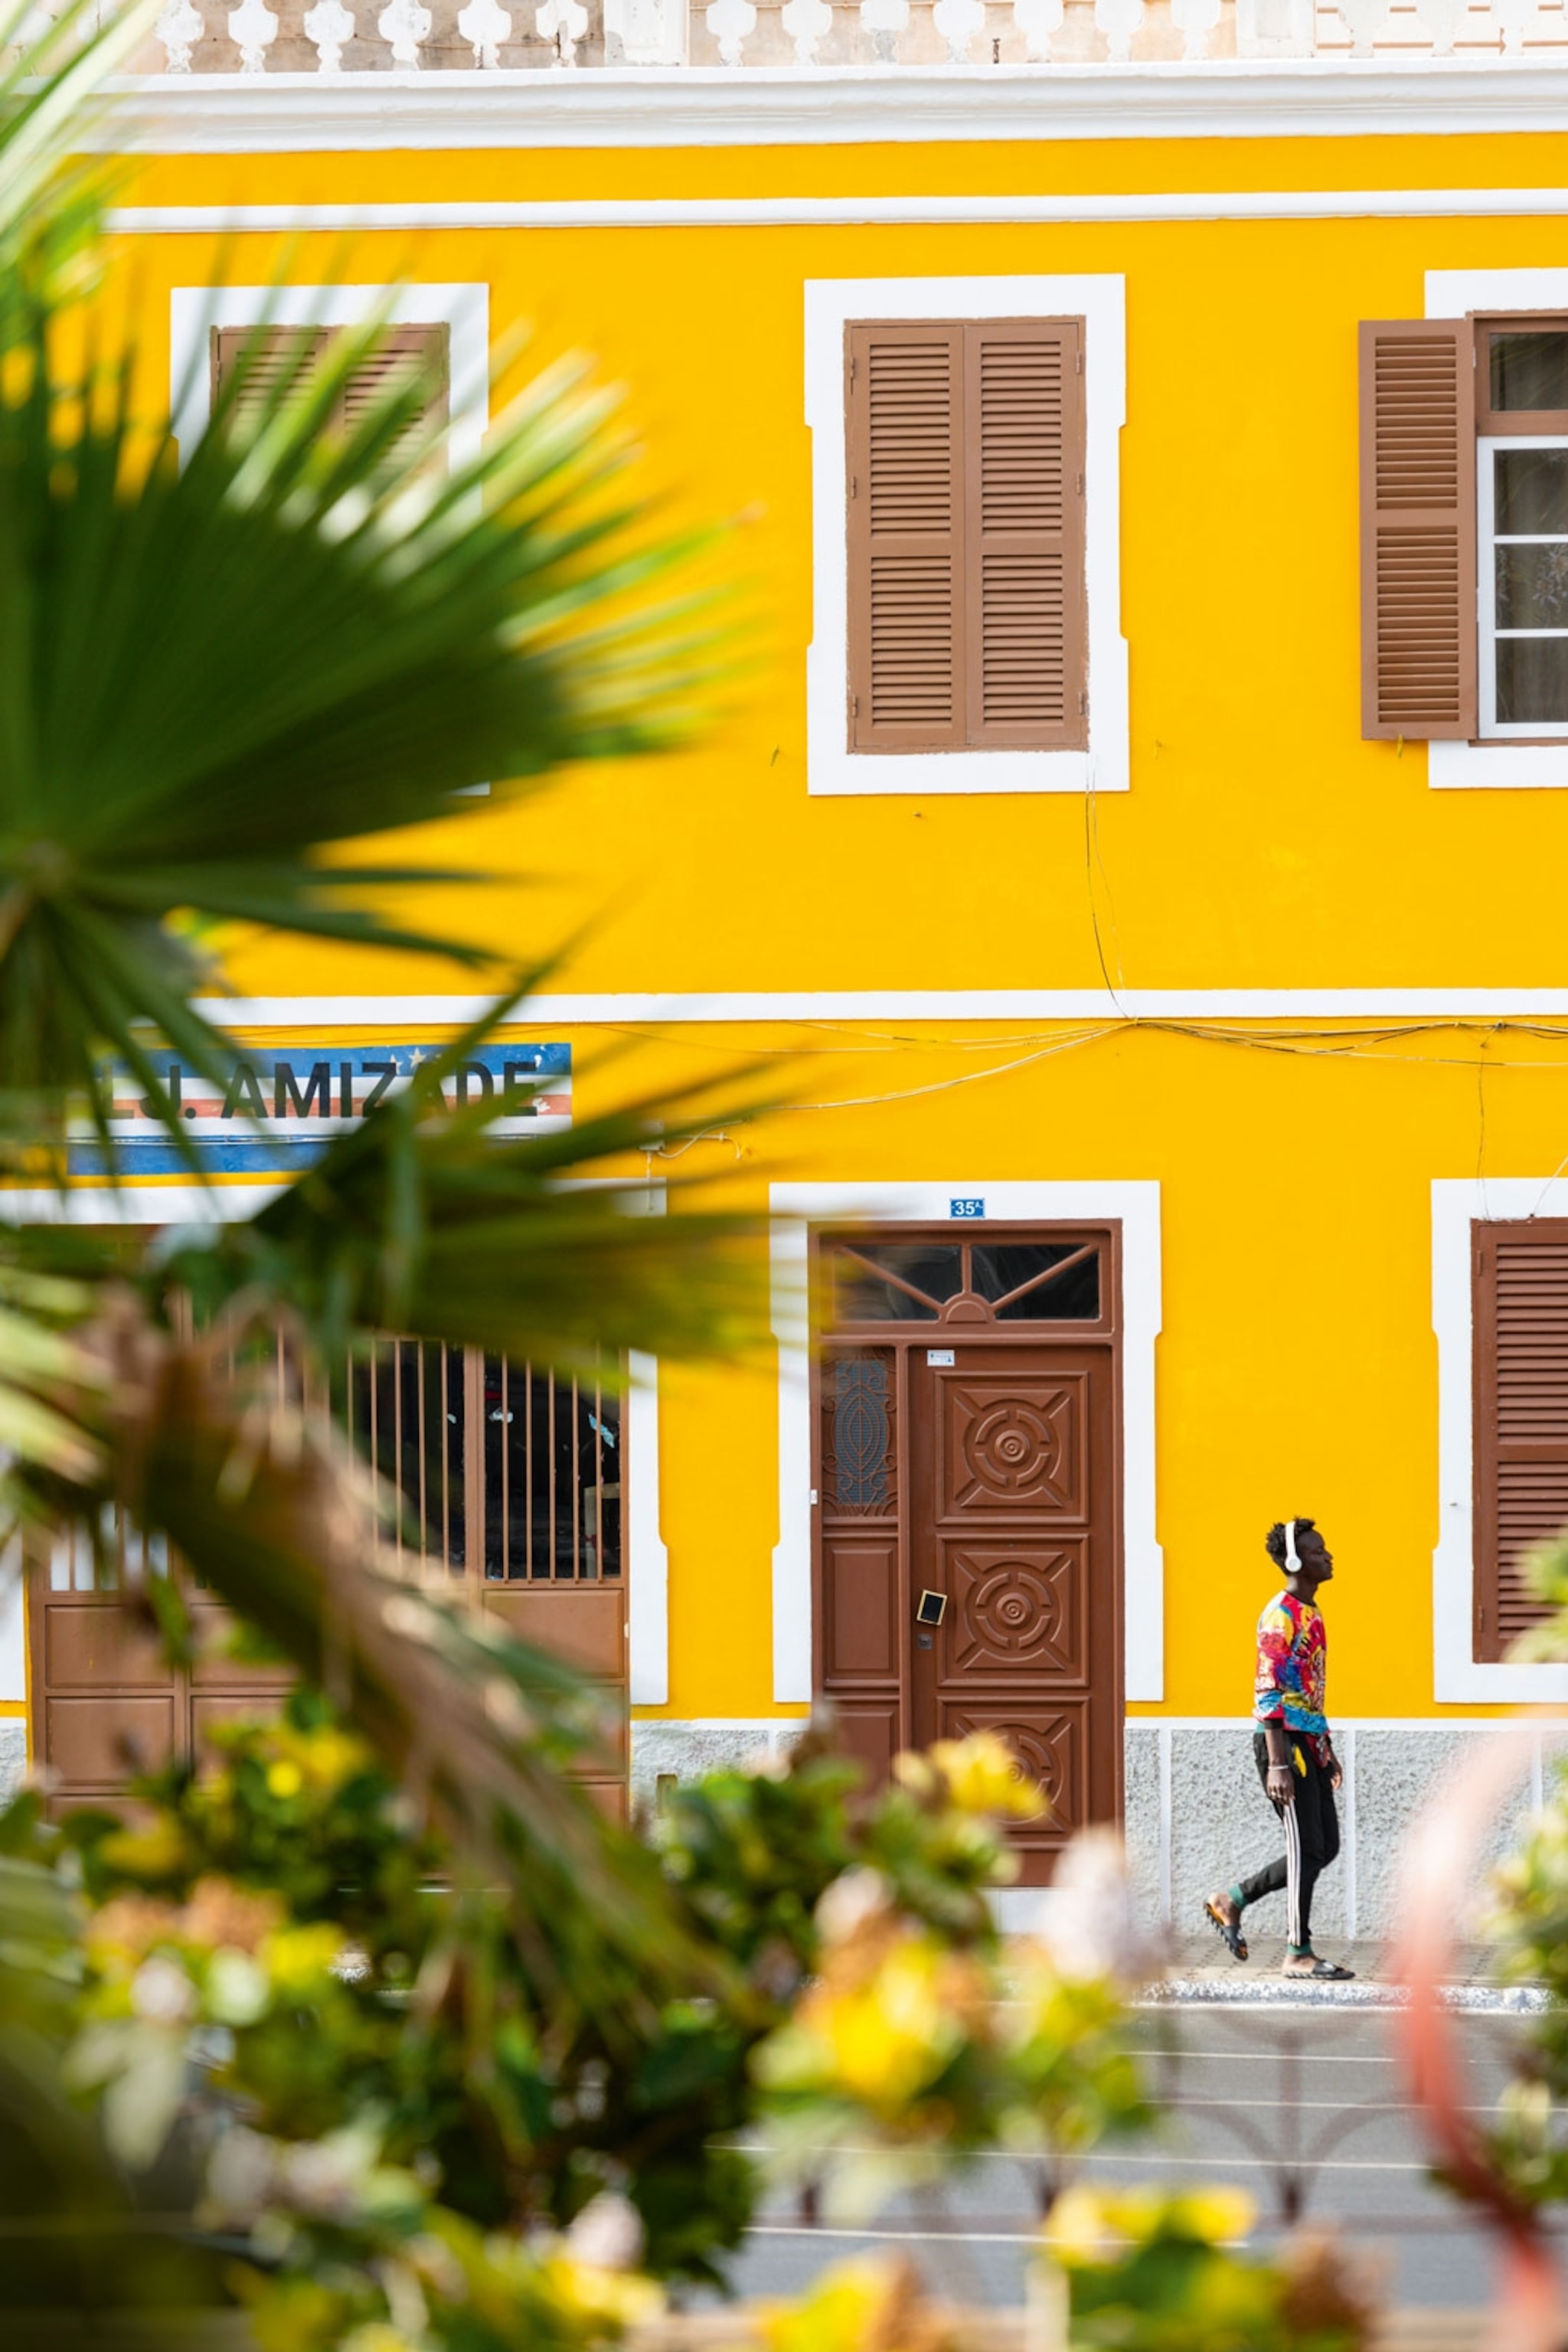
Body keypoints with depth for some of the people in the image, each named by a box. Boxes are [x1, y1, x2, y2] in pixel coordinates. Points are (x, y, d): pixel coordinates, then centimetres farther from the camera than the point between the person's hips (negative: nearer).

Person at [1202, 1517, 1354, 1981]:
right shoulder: (1280, 1616, -14)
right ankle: (1298, 1953, 1)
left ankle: (1232, 1901, 19)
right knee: (1308, 1848, -6)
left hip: (1311, 1742, 9)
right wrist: (1277, 1765, -24)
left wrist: (1327, 1749, 24)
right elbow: (1268, 1694, -19)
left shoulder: (1311, 1614, 16)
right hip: (1284, 1740, -9)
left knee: (1325, 1847, 9)